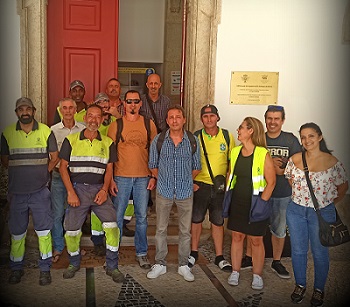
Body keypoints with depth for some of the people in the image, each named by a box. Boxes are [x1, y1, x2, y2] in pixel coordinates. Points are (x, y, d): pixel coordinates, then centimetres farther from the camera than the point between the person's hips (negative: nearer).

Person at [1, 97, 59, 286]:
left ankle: (45, 268, 16)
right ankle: (16, 268, 25)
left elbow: (55, 157, 7)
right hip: (17, 191, 1)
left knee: (44, 230, 3)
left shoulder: (45, 131, 0)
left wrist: (41, 173, 4)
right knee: (17, 232, 11)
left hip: (40, 191, -1)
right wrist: (20, 173, 5)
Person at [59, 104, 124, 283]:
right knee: (71, 230, 3)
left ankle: (112, 267, 3)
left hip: (99, 189, 1)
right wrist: (70, 192, -7)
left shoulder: (108, 143, 9)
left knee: (112, 225, -13)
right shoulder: (71, 140, 4)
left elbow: (109, 169, 9)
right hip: (77, 189, 0)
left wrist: (104, 190, -7)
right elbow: (63, 167, 2)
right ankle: (74, 263, 29)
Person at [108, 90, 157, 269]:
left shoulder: (149, 124, 6)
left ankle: (141, 253, 23)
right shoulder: (116, 125, 2)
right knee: (117, 216, 5)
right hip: (121, 177, -1)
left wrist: (154, 176, 1)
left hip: (143, 177, 1)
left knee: (142, 217, 9)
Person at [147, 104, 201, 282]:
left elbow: (196, 167, 8)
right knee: (161, 229, 8)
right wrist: (163, 180, 6)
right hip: (164, 190, 0)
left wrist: (185, 181, 6)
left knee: (185, 230, 8)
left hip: (185, 191, 0)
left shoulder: (193, 140, -3)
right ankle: (160, 264, 22)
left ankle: (183, 265, 22)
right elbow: (153, 165, 8)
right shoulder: (159, 140, -3)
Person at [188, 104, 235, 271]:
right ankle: (194, 253, 28)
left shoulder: (227, 136, 1)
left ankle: (219, 257, 22)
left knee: (218, 222, 11)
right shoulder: (195, 137, -2)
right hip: (199, 185, -1)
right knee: (196, 219, 10)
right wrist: (190, 182, -6)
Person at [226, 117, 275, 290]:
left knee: (256, 240, 6)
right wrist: (228, 196, 10)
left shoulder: (263, 154, -14)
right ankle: (235, 272, 25)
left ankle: (257, 275, 21)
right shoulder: (235, 152, 4)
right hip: (237, 202, 5)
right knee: (237, 236, 11)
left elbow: (271, 182, -12)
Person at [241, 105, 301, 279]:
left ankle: (276, 262, 30)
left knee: (279, 229, 13)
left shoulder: (290, 140, -1)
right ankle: (249, 258, 28)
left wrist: (283, 170, -18)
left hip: (283, 193, 0)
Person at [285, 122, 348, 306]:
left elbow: (343, 185, 2)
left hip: (322, 213, -3)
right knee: (298, 250, 13)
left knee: (319, 253, 10)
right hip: (296, 210, 3)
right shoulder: (295, 159, -2)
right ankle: (300, 285, 33)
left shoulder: (332, 162, -11)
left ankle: (319, 289, 30)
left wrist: (331, 202, 2)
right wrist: (299, 195, 7)